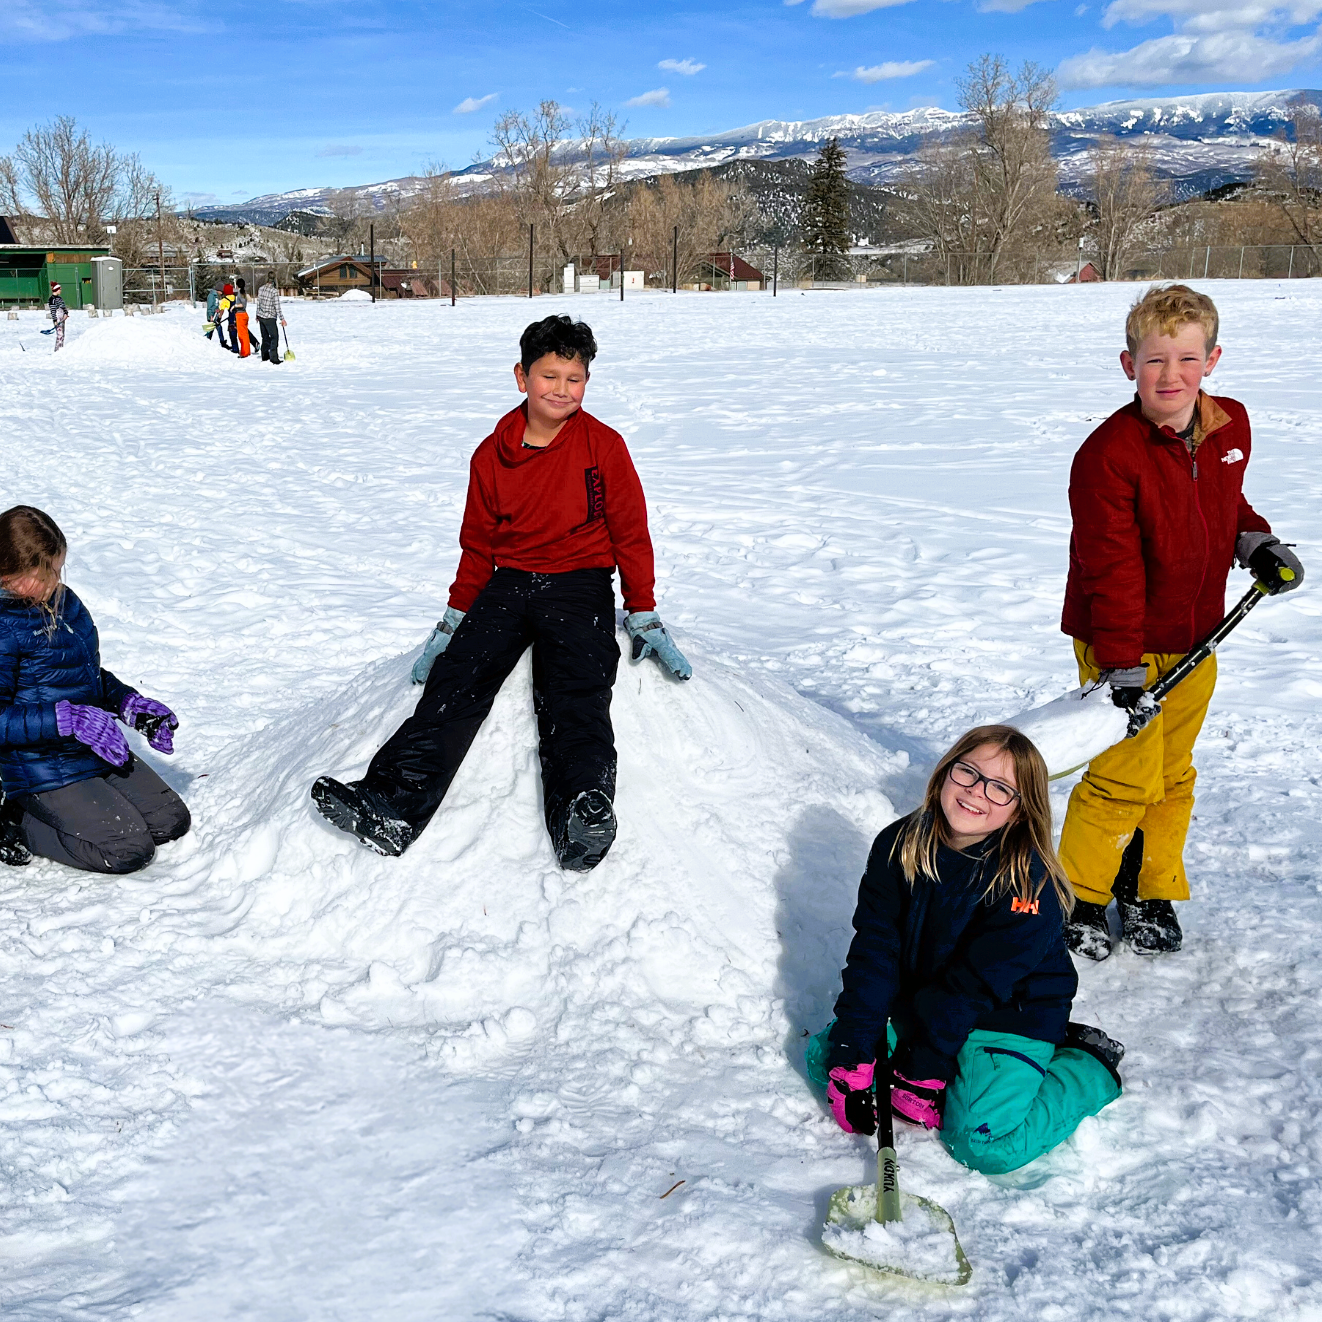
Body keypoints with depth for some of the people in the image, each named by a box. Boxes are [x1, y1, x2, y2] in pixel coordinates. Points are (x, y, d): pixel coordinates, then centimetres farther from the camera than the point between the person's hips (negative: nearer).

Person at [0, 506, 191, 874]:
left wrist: (129, 703, 4)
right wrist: (69, 719, -27)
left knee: (172, 822, 7)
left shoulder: (62, 600, 6)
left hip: (98, 750, 9)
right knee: (129, 848, -16)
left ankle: (43, 811, 15)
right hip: (42, 770, -9)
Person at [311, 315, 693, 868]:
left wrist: (644, 617, 2)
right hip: (508, 584, 3)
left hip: (580, 584, -3)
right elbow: (478, 544, 19)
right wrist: (455, 618, 16)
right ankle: (393, 803, -31)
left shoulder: (604, 445, 2)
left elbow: (630, 532, 5)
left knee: (575, 689, -27)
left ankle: (582, 813, -49)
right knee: (456, 679, -18)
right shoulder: (492, 455, 11)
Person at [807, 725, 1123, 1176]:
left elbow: (977, 984, -22)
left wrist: (922, 1069, -22)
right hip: (916, 1006, 6)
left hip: (1009, 1017, -6)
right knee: (826, 1058, -2)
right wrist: (852, 1058, -16)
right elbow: (873, 953, -10)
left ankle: (1088, 1064, 4)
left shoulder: (1030, 883, -23)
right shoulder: (898, 846, -8)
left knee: (986, 1146, -21)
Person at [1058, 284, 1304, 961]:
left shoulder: (1232, 425, 0)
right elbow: (1112, 569, -22)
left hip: (1194, 641, 6)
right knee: (1125, 777, -3)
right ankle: (1080, 897, 17)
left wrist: (1258, 543, 6)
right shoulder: (1108, 453, -21)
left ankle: (1151, 892, 32)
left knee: (1174, 776, 15)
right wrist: (1123, 669, -23)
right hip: (1123, 643, -6)